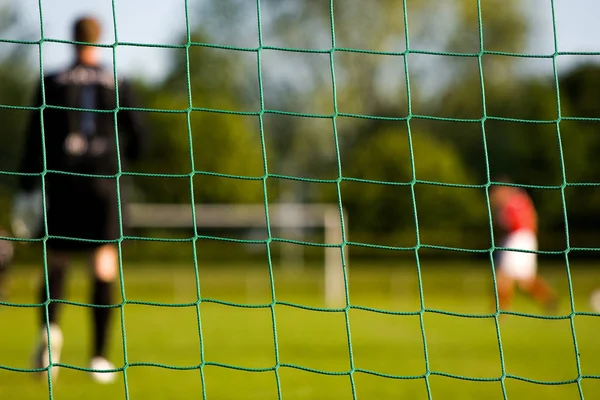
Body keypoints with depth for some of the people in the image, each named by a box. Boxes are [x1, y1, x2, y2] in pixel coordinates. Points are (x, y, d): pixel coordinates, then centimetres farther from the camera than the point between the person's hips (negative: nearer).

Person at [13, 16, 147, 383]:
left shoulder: (52, 84, 2)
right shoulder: (119, 85, 4)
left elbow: (36, 138, -2)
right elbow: (138, 139, 6)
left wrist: (26, 193, 1)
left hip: (62, 183, 0)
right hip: (106, 185, 0)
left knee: (56, 264, 11)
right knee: (105, 270, 1)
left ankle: (50, 327, -16)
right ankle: (100, 356, -6)